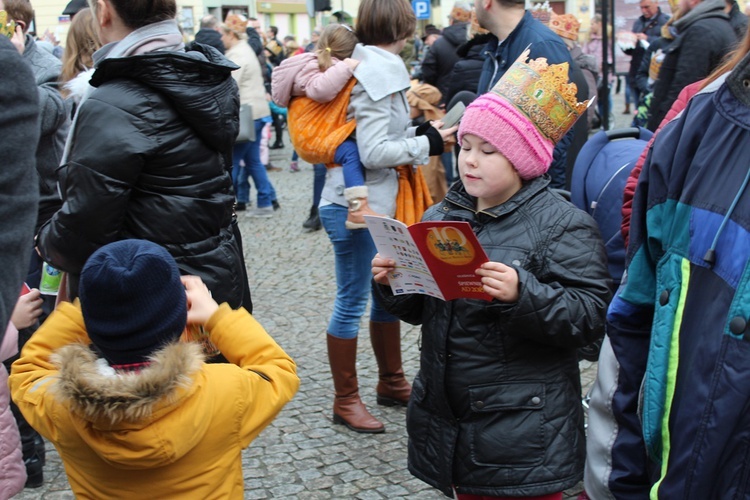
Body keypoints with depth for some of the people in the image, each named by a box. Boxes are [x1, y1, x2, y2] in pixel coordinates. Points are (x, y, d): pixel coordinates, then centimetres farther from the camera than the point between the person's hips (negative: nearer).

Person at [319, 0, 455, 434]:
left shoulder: (368, 64, 12)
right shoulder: (380, 71, -17)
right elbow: (374, 153, -22)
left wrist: (418, 131, 10)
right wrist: (427, 144, -13)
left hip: (374, 202, 10)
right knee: (353, 301, 0)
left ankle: (392, 383, 33)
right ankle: (346, 401, 12)